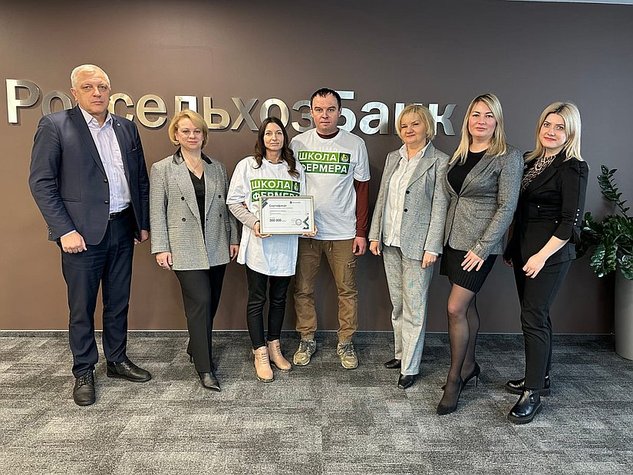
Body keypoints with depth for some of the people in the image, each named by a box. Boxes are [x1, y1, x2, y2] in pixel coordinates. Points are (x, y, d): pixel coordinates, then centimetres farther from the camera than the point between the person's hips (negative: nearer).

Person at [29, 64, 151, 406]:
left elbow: (141, 179, 13)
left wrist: (143, 223, 10)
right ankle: (83, 373, 24)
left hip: (123, 229, 4)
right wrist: (65, 231, -14)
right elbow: (41, 183, -8)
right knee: (82, 307, 7)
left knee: (118, 302, 15)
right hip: (82, 232, -4)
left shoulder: (126, 128, 9)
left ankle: (117, 361, 31)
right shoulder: (54, 126, -4)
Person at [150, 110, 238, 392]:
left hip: (216, 248, 5)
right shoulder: (162, 169, 1)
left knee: (211, 303, 11)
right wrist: (160, 248, -7)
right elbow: (157, 212, -2)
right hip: (186, 250, -4)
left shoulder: (217, 168, 12)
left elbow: (227, 205, 13)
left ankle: (196, 349, 34)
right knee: (200, 302, -9)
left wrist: (233, 238, 10)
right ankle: (205, 368, 2)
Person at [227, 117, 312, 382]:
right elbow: (233, 201, -1)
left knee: (279, 298, 13)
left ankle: (274, 347, 30)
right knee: (257, 299, 4)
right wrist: (253, 223, -16)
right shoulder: (247, 166, 0)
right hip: (258, 242, -3)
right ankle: (260, 354, 17)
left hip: (286, 243, 3)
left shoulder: (296, 169, 10)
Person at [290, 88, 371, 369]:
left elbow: (362, 190, 2)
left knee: (347, 290, 8)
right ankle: (307, 341, 27)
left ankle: (345, 343, 25)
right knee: (303, 290, 9)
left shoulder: (355, 144, -1)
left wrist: (361, 232, -2)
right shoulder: (298, 143, 1)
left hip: (344, 232, -1)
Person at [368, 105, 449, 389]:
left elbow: (440, 207, -10)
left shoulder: (440, 162, -6)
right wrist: (375, 234, 9)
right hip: (390, 242, 6)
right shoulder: (393, 158, 12)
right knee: (397, 304, 16)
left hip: (417, 245, -6)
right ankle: (401, 353, 32)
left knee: (414, 307, 1)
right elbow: (382, 197, 13)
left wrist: (432, 247, -14)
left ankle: (410, 367, 13)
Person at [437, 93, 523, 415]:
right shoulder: (459, 155, 11)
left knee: (455, 308, -8)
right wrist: (439, 239, 7)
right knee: (466, 305, 15)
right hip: (453, 240, 6)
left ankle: (454, 377, 11)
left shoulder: (508, 157, -8)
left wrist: (482, 248, -16)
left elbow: (507, 206, -12)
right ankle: (469, 367, 31)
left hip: (480, 244, -6)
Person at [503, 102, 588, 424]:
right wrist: (511, 248, 14)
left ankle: (532, 394, 3)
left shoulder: (573, 168, -10)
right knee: (537, 315, 15)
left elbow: (571, 221, -15)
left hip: (550, 253, -7)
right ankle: (540, 377, 29)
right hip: (523, 249, 8)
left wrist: (542, 255, -19)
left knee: (533, 318, -7)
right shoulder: (530, 161, 11)